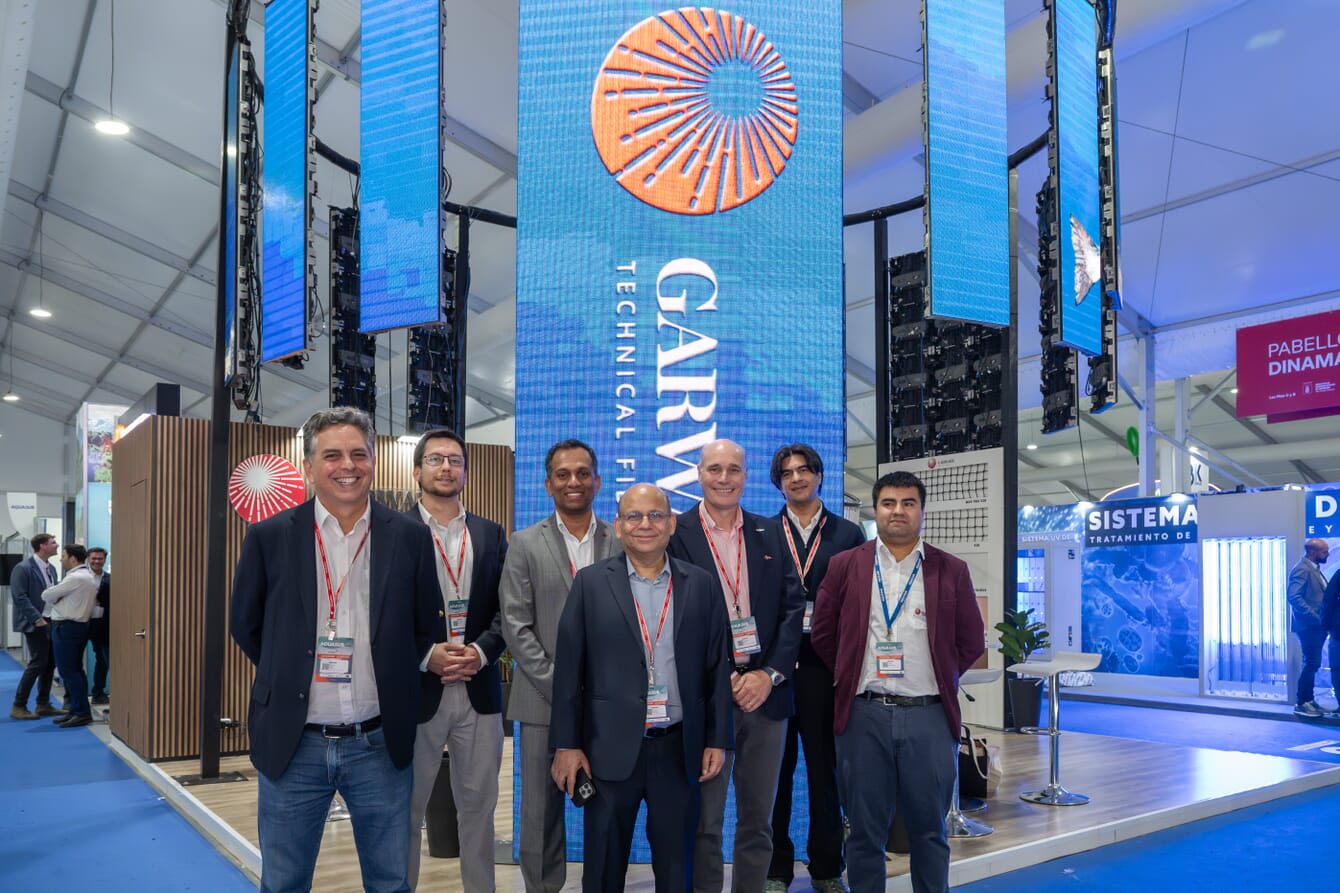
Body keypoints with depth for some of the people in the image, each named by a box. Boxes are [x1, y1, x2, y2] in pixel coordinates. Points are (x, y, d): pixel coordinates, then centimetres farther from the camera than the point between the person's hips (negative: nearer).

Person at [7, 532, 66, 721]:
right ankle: (18, 707, 3)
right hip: (34, 623, -8)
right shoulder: (23, 568, -12)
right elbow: (19, 597, -17)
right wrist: (37, 618, -19)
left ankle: (43, 705, 18)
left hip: (50, 622, 8)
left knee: (50, 663, 9)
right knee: (37, 663, -8)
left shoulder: (51, 568, 13)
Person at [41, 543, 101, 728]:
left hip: (66, 627, -10)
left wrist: (53, 601, 8)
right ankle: (77, 711, 15)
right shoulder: (90, 576, 15)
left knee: (68, 671, -7)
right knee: (75, 670, 12)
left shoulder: (76, 578, -17)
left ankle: (82, 712, -7)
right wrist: (58, 600, 5)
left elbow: (47, 595, -10)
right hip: (80, 626, 10)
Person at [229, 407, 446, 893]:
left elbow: (428, 630, 7)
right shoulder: (269, 536, -2)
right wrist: (288, 678, 9)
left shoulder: (411, 538, -2)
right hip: (293, 745, 0)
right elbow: (245, 625, 9)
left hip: (379, 745, 0)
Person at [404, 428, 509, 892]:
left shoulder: (491, 534, 8)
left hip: (478, 691, 3)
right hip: (415, 689, -3)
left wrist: (480, 652, -11)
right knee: (406, 809, 10)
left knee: (478, 806, 13)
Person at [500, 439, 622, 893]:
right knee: (541, 812, 6)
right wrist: (558, 684, -10)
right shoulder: (525, 544, 2)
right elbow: (516, 626, -3)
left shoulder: (621, 542, 5)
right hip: (545, 700, -1)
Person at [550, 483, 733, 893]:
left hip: (679, 748, 1)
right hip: (611, 747, -1)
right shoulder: (591, 582, -1)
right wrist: (566, 744, -5)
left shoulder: (702, 585, 4)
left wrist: (717, 739, 2)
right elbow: (568, 667, -2)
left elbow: (718, 667, 6)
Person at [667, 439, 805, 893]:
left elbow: (793, 607, 3)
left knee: (758, 818, 14)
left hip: (765, 690, 3)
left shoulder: (771, 533, 7)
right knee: (705, 819, 7)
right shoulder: (677, 535, -3)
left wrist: (770, 675, -8)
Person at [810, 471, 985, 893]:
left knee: (929, 829, 10)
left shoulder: (951, 570, 3)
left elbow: (971, 642, 10)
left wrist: (940, 679, 9)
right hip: (863, 715, 0)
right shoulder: (845, 566, 2)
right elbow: (822, 635, 10)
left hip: (929, 716, 0)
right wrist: (852, 676, 9)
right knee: (865, 830, 9)